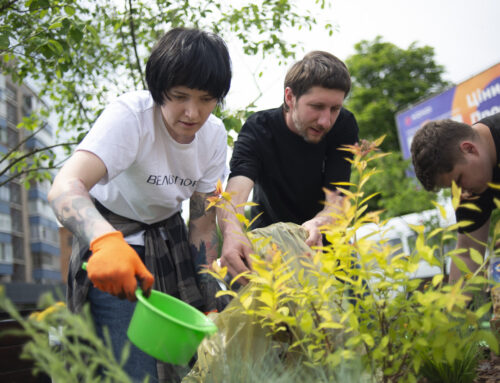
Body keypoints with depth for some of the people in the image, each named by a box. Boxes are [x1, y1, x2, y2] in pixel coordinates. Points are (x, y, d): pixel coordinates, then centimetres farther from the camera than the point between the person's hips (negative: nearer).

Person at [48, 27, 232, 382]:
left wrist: (208, 303, -8)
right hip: (111, 246, -5)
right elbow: (65, 186, -42)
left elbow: (203, 222, -3)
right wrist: (107, 242, -61)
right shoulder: (130, 116, -26)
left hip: (169, 240, 5)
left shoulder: (214, 133, -8)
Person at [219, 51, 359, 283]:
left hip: (323, 237, 1)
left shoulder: (344, 125, -15)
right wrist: (232, 233, -61)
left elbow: (337, 200, -23)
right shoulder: (259, 129, -21)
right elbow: (235, 191, -37)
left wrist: (317, 225, -48)